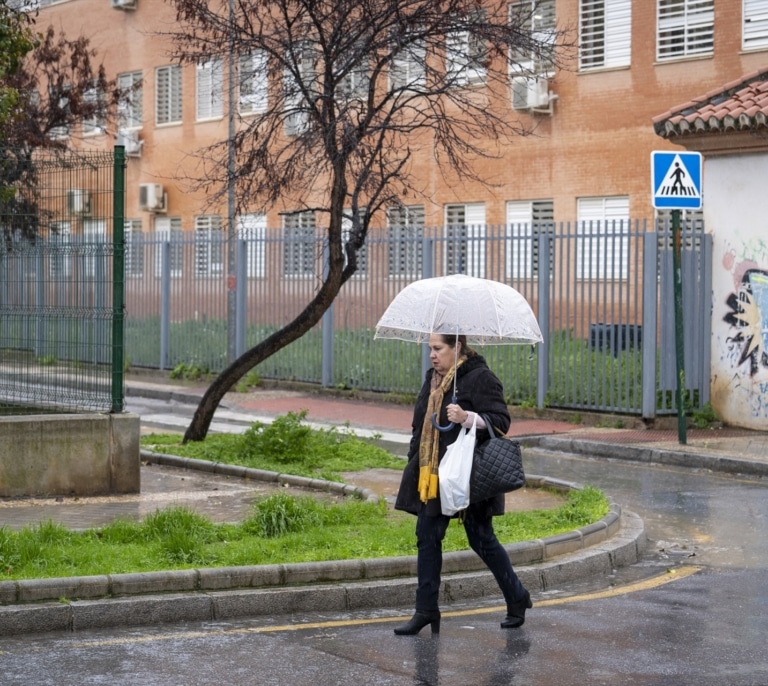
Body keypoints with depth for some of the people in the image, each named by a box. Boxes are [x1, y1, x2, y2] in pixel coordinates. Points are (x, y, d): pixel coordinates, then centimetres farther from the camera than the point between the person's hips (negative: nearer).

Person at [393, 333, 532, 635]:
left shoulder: (480, 378, -11)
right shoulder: (432, 379, 13)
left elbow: (501, 421, -16)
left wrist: (467, 417, -31)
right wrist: (414, 464, 17)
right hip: (433, 476, 8)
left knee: (481, 539, 2)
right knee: (427, 538, 4)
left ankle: (517, 599, 21)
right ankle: (426, 611, 10)